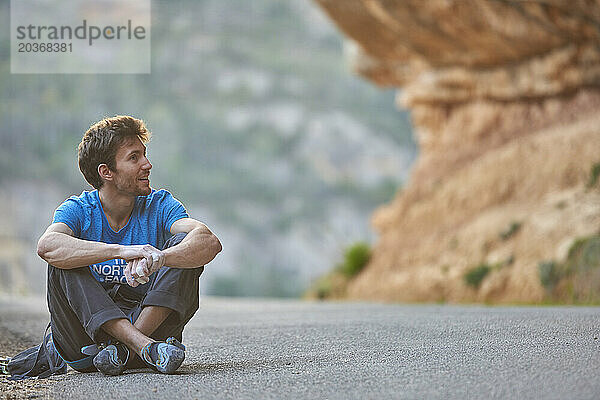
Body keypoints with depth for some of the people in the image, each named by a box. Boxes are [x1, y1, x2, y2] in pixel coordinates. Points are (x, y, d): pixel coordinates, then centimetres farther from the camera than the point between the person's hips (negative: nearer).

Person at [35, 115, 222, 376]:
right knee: (63, 263, -25)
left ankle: (125, 347, -31)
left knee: (183, 244, -16)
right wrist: (121, 251, -41)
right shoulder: (78, 210, -4)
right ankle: (144, 346, -39)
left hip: (151, 323, 1)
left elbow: (209, 242, -20)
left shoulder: (159, 205, 0)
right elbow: (47, 246, -29)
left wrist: (157, 259, -41)